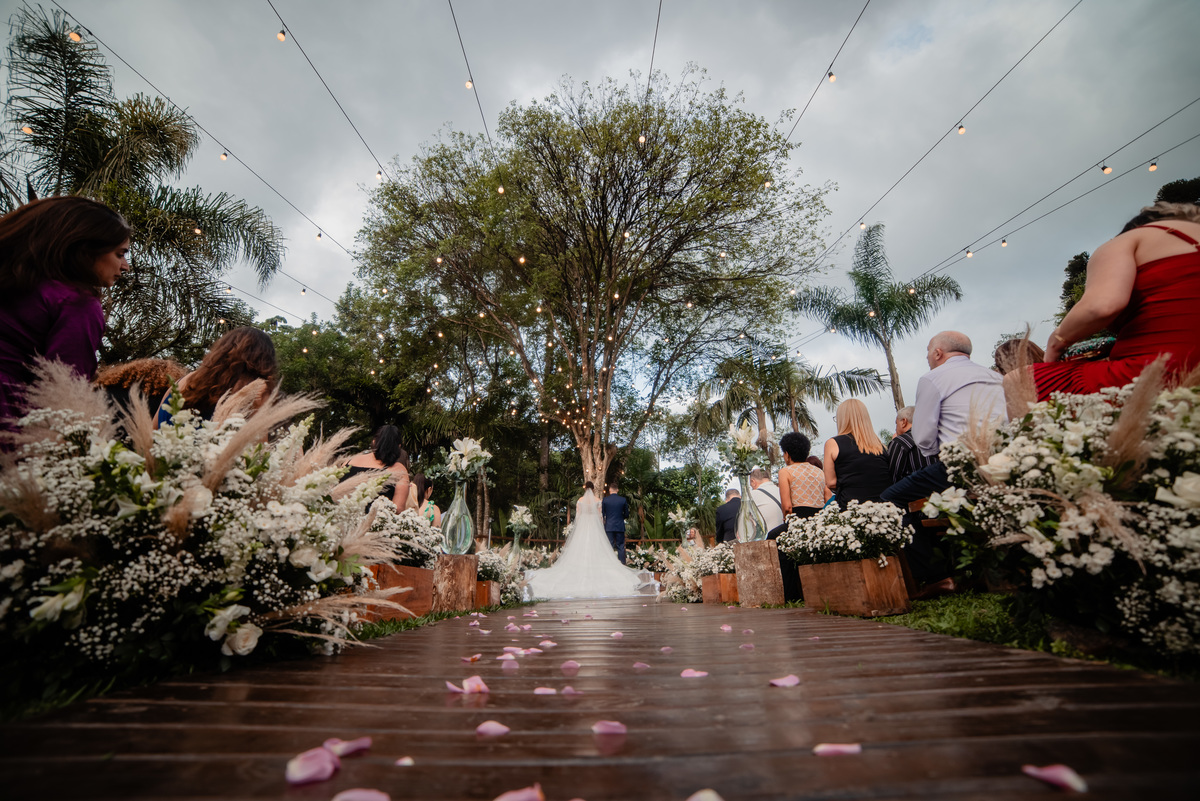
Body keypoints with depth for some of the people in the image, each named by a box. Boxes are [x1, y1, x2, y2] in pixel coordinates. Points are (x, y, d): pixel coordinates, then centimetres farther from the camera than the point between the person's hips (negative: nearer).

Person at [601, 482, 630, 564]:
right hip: (620, 527, 1)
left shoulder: (605, 500, -5)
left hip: (609, 526, -1)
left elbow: (602, 514, 0)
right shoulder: (623, 500, -2)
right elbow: (626, 515, 5)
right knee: (621, 547, 6)